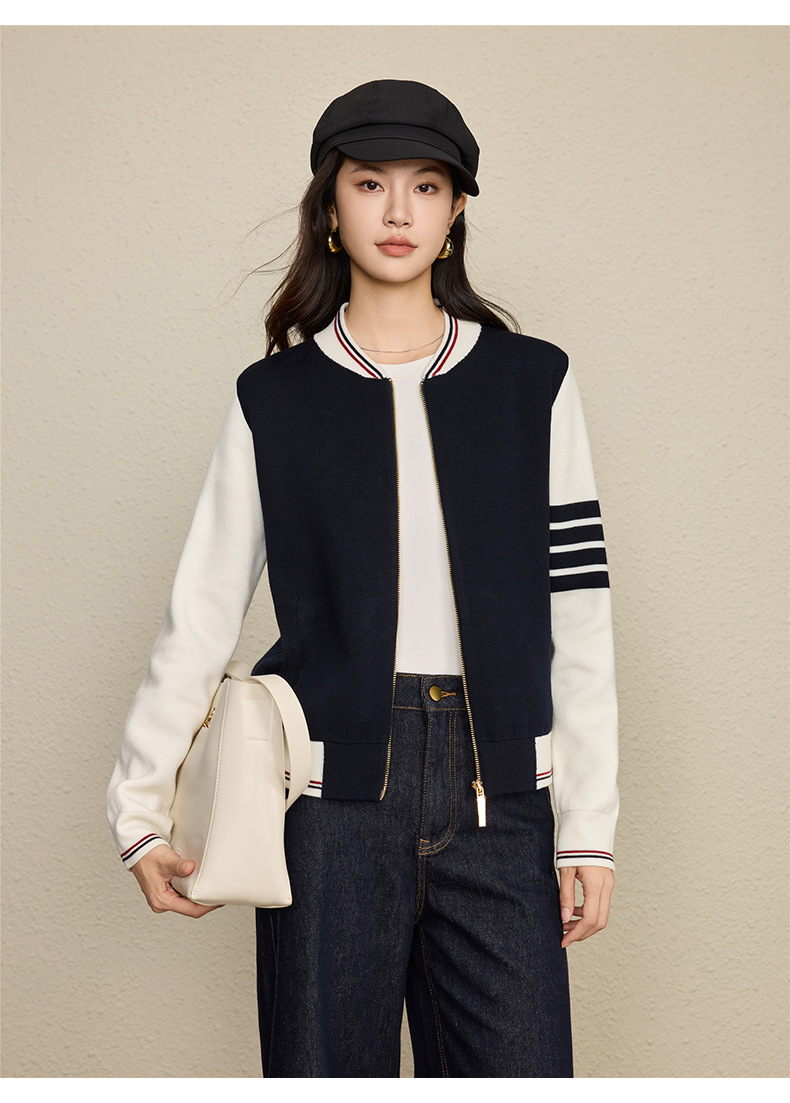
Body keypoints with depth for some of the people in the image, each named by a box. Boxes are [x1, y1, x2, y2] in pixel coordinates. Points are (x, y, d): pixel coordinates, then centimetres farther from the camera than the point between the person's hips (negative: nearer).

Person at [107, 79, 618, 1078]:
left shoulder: (533, 384, 7)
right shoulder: (274, 398, 6)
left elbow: (579, 619, 5)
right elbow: (201, 612, 9)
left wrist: (590, 827, 2)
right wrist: (141, 810, 9)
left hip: (496, 795, 1)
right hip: (335, 795, 0)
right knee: (328, 1066, 6)